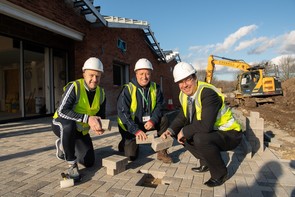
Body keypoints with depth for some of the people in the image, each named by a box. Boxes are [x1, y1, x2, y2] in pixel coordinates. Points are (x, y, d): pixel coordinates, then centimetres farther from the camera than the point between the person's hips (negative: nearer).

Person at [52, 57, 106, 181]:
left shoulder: (101, 93, -7)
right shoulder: (74, 87, -25)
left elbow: (101, 115, 3)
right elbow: (62, 111, -34)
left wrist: (99, 126, -20)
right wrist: (87, 118, -42)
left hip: (81, 130, 6)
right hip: (61, 124, -5)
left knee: (89, 162, 4)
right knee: (69, 124, -42)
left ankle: (63, 145, 31)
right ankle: (71, 165, -20)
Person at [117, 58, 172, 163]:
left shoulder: (155, 88, -3)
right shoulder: (127, 89, -17)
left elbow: (159, 106, -5)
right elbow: (122, 113, -21)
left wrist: (153, 120, -25)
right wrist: (136, 130, -30)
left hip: (147, 123, 3)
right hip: (130, 126, -3)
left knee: (164, 120, -21)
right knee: (131, 155, -11)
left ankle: (162, 151, -7)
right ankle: (126, 144, 25)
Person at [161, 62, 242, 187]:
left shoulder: (208, 93, -28)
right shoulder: (184, 95, -2)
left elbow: (206, 126, -36)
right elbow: (182, 117, 7)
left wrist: (184, 132, -22)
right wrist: (170, 131, -11)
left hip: (229, 134, -8)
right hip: (212, 132, 8)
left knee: (200, 138, -34)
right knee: (180, 133, 2)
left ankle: (220, 173, -6)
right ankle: (206, 163, 15)